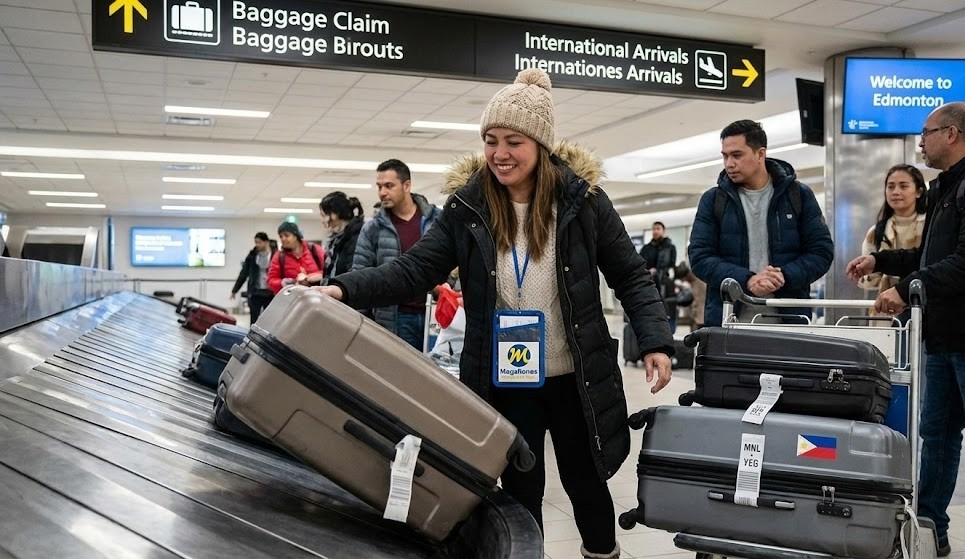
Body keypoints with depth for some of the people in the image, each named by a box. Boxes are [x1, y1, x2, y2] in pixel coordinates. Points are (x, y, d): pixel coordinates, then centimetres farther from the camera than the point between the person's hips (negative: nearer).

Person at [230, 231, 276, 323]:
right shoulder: (252, 255, 4)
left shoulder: (275, 256, -7)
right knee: (254, 321, 5)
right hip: (255, 293, 3)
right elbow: (244, 273, 10)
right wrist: (235, 290, 12)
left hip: (270, 294, -3)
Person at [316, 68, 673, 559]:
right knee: (519, 493, 11)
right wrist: (345, 290, -25)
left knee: (585, 483, 18)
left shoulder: (582, 198, -8)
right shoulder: (467, 205, -6)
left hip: (575, 379, 0)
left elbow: (631, 277, -2)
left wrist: (656, 342, -13)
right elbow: (414, 270, -10)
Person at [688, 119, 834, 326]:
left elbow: (822, 251, 3)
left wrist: (784, 276, -17)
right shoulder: (713, 200, 4)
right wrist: (747, 280, -18)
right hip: (726, 321, 0)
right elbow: (700, 257, -3)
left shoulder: (798, 195, 5)